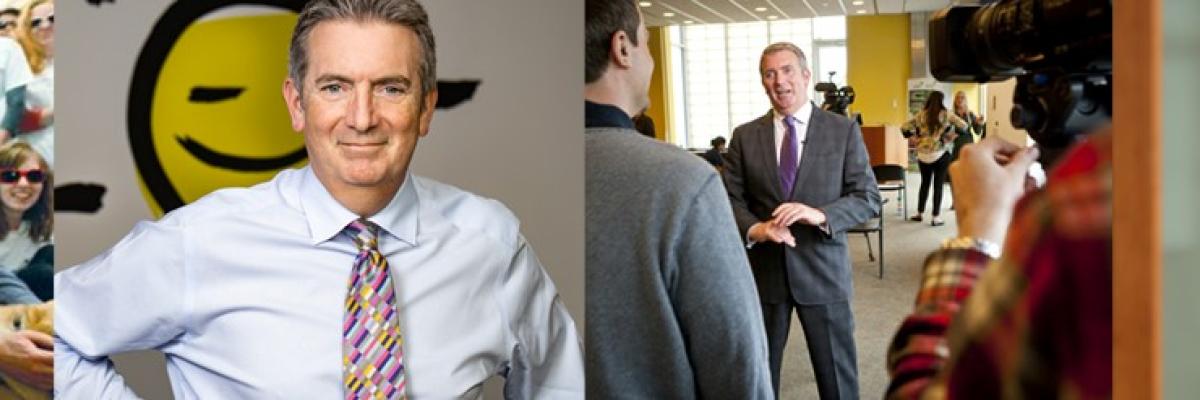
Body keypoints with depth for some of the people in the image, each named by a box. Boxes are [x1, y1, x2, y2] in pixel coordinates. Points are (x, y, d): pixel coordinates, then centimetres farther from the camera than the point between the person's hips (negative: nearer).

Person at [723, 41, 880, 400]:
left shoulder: (844, 131, -1)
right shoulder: (745, 137, 3)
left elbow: (868, 198, -6)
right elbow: (730, 198, 0)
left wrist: (820, 215, -24)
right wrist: (754, 229, -21)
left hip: (823, 270, -1)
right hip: (762, 271, 2)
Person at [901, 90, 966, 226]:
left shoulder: (921, 115, 2)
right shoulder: (946, 115, -4)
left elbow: (905, 127, 2)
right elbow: (963, 125, -6)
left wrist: (916, 139, 8)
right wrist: (952, 135, 7)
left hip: (923, 155, 3)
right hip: (940, 154, -3)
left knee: (924, 184, 18)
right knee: (938, 185, 3)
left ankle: (920, 213, 25)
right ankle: (936, 217, 3)